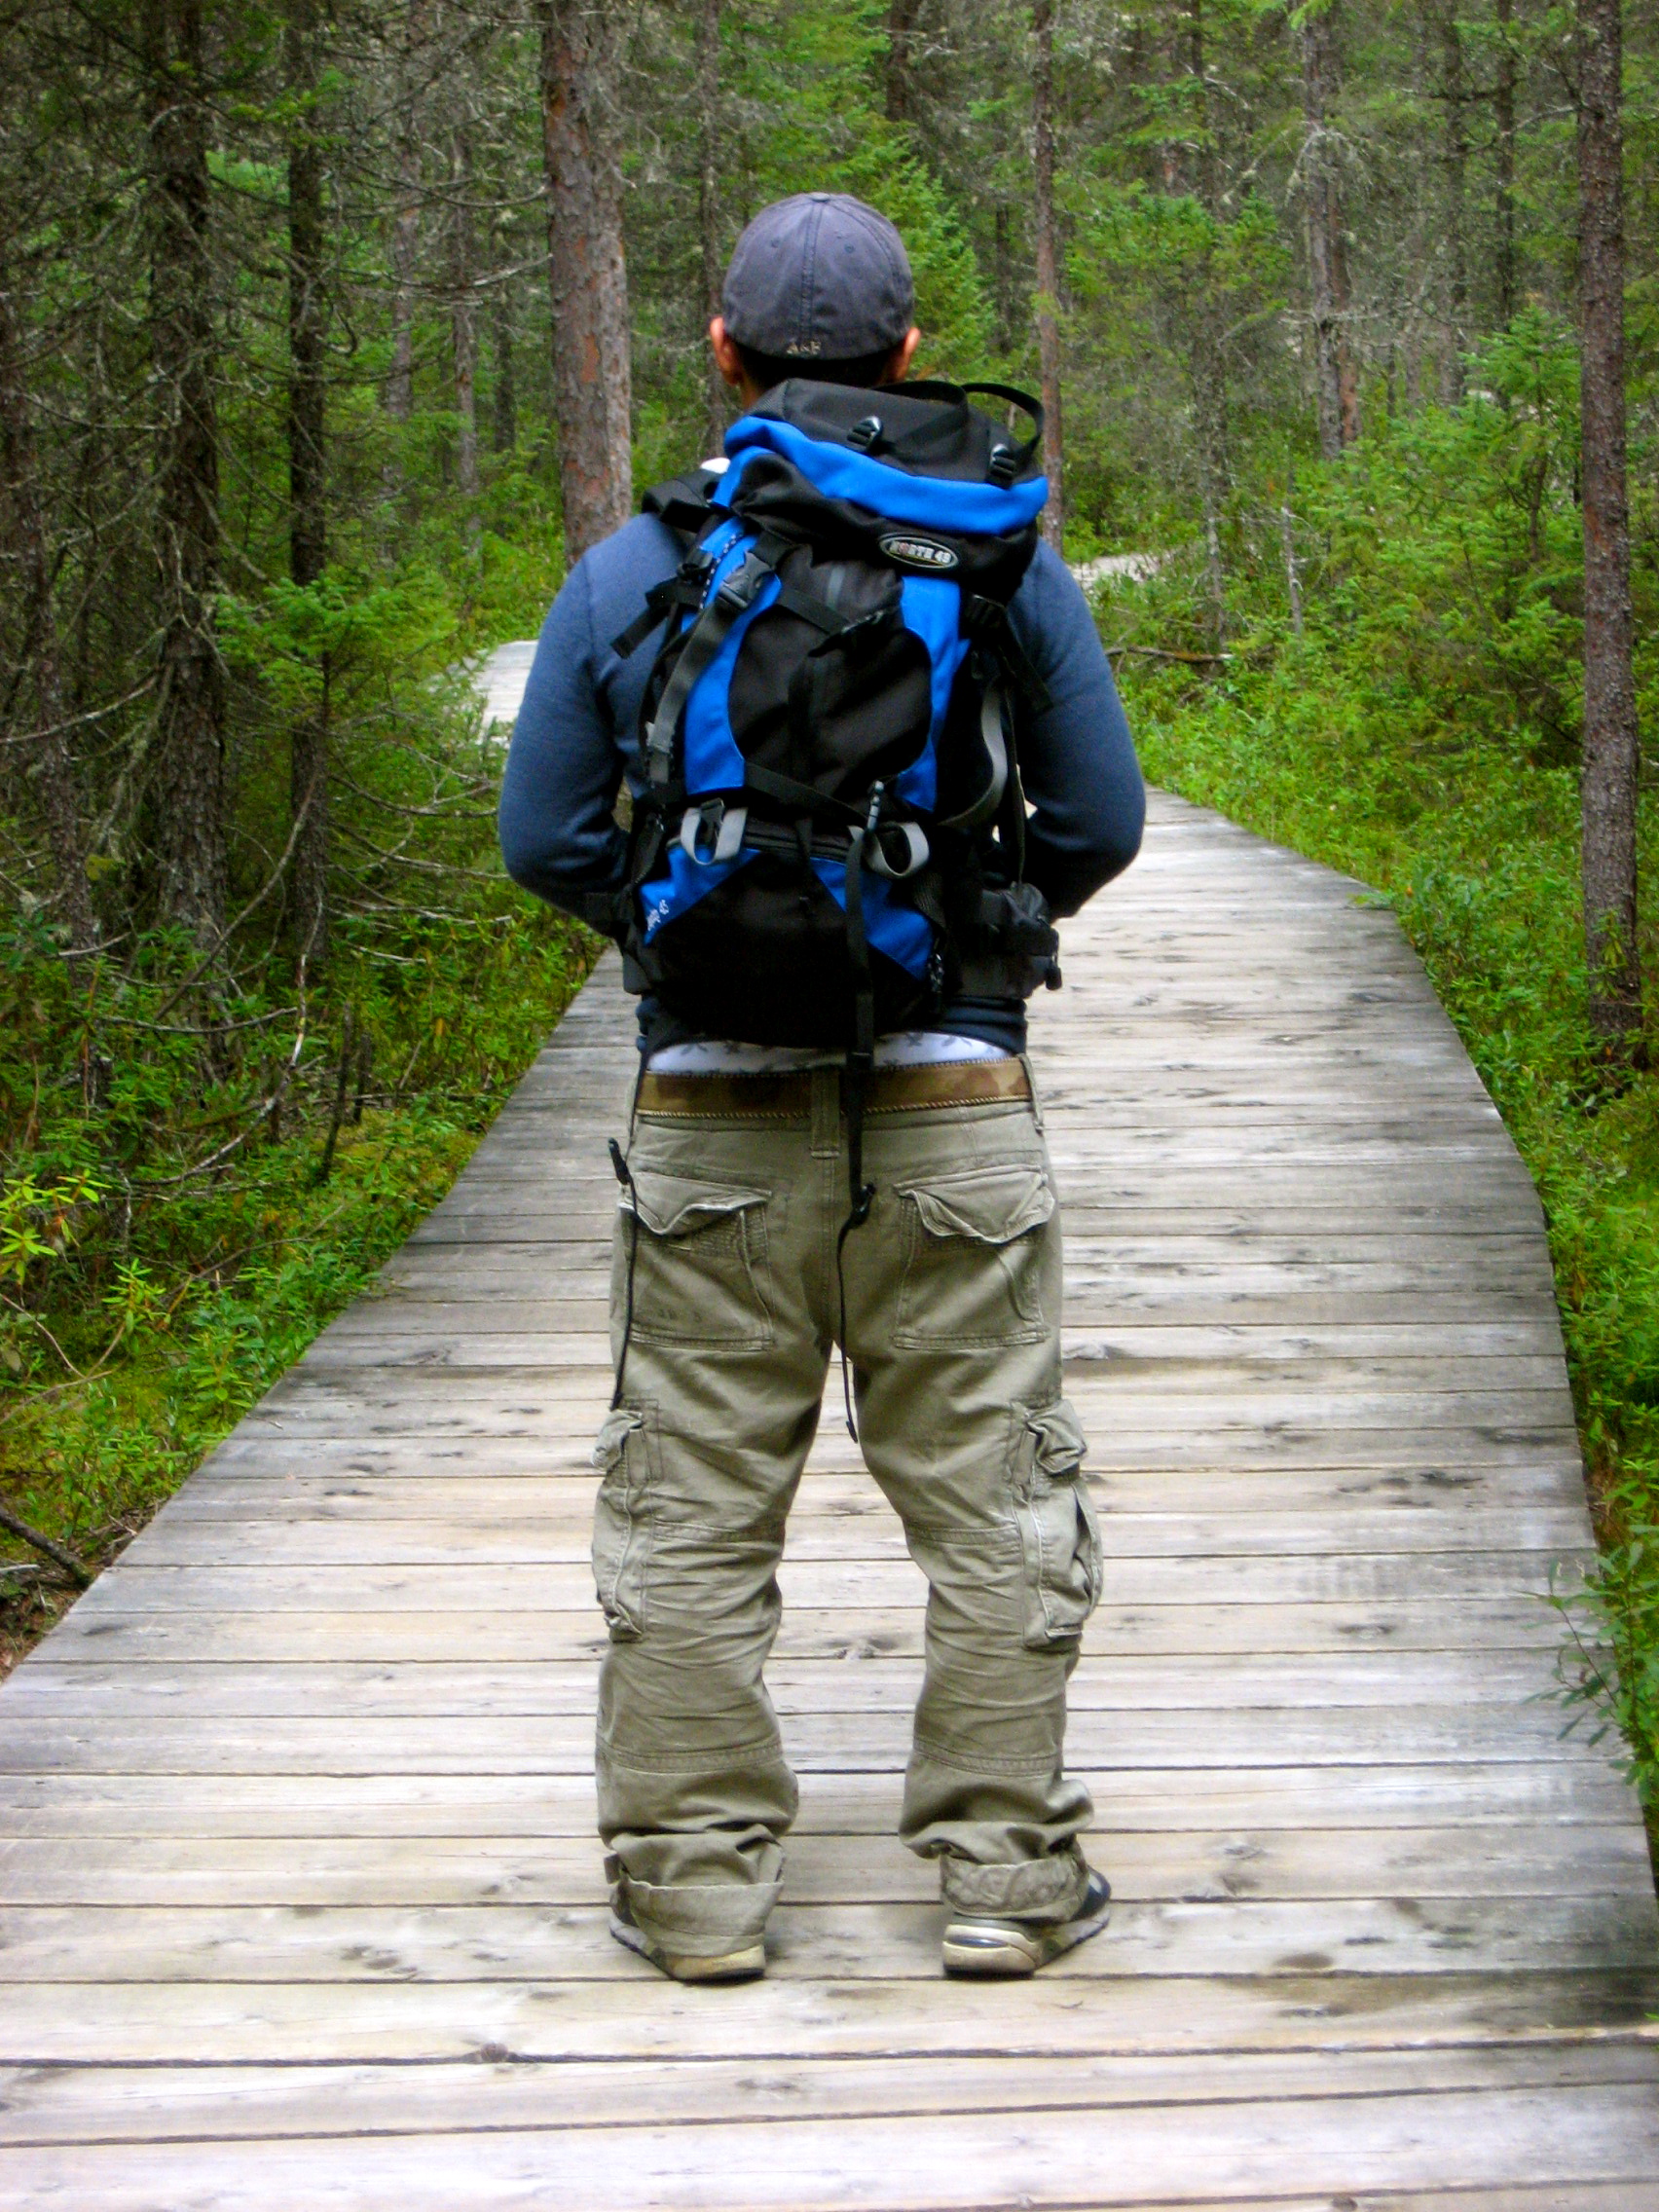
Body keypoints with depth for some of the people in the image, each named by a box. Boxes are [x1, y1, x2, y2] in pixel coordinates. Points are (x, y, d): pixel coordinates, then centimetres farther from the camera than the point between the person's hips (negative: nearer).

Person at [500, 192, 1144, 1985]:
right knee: (991, 1504, 7)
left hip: (709, 1111, 0)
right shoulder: (1007, 563, 1)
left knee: (691, 1514, 8)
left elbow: (544, 839, 5)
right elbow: (1100, 820, 5)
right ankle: (1004, 1876, 10)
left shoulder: (622, 578, 2)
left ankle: (695, 1882, 11)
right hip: (951, 1106, 0)